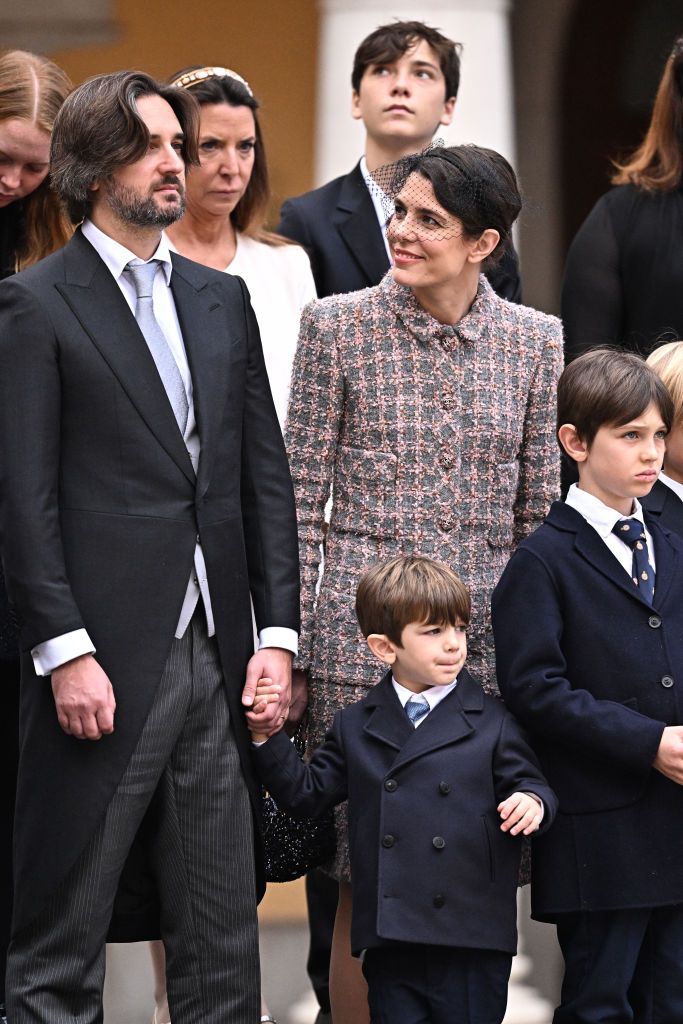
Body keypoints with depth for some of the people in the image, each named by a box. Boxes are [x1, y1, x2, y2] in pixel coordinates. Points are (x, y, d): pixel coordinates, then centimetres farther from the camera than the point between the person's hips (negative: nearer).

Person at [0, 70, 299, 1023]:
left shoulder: (223, 299, 15)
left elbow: (267, 475, 14)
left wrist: (277, 634, 6)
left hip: (218, 658, 6)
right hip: (105, 662, -6)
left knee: (223, 938, 9)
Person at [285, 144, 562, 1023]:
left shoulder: (536, 341, 5)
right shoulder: (338, 327, -1)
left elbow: (541, 510, 9)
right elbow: (300, 499, 0)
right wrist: (287, 647, -4)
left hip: (492, 631, 2)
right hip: (364, 628, -2)